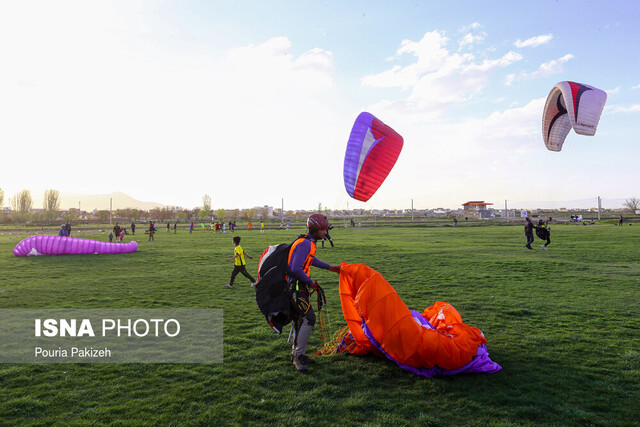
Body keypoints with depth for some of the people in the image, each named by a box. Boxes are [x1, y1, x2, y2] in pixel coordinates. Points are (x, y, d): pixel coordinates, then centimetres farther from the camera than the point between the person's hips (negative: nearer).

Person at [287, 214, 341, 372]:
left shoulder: (309, 243, 14)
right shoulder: (304, 244, -19)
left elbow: (311, 260, 33)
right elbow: (295, 269, -27)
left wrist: (330, 268, 35)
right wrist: (310, 282, -15)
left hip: (299, 287, 10)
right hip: (295, 286, -10)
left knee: (301, 320, 15)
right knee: (308, 318, -13)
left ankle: (297, 354, 25)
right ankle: (298, 355, -4)